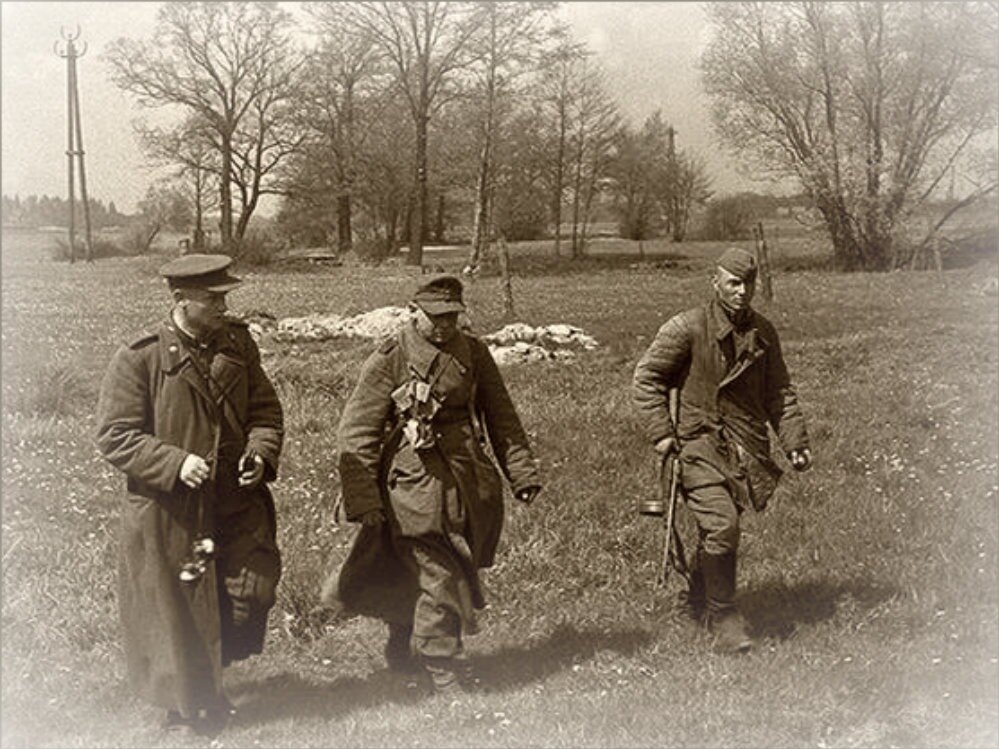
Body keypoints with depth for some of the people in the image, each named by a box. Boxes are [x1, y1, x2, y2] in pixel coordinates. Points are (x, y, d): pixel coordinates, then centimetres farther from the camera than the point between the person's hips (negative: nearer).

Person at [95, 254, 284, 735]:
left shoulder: (238, 344, 3)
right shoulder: (138, 358, -13)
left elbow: (265, 411, 11)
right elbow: (114, 437, -11)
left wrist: (260, 453, -9)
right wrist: (175, 464, -23)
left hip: (239, 505, 4)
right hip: (169, 514, -4)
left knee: (252, 595, 2)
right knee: (178, 614, 8)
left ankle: (211, 677, 32)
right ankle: (186, 711, 32)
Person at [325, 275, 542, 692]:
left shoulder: (473, 353, 7)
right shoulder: (389, 360, -7)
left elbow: (501, 418, 15)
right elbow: (357, 433, -7)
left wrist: (522, 472, 10)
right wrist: (362, 500, -12)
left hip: (469, 484, 5)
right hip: (416, 484, -5)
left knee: (458, 574, 13)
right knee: (439, 580, -6)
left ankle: (405, 656, 34)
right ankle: (447, 674, 11)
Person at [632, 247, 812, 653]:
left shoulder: (764, 333, 10)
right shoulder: (688, 328, -7)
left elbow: (779, 393, 17)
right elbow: (646, 378, -1)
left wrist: (795, 442, 8)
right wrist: (661, 433, -9)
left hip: (747, 449, 5)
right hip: (700, 444, -5)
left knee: (718, 530, 12)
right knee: (721, 526, -18)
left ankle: (697, 601, 36)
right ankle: (723, 618, -3)